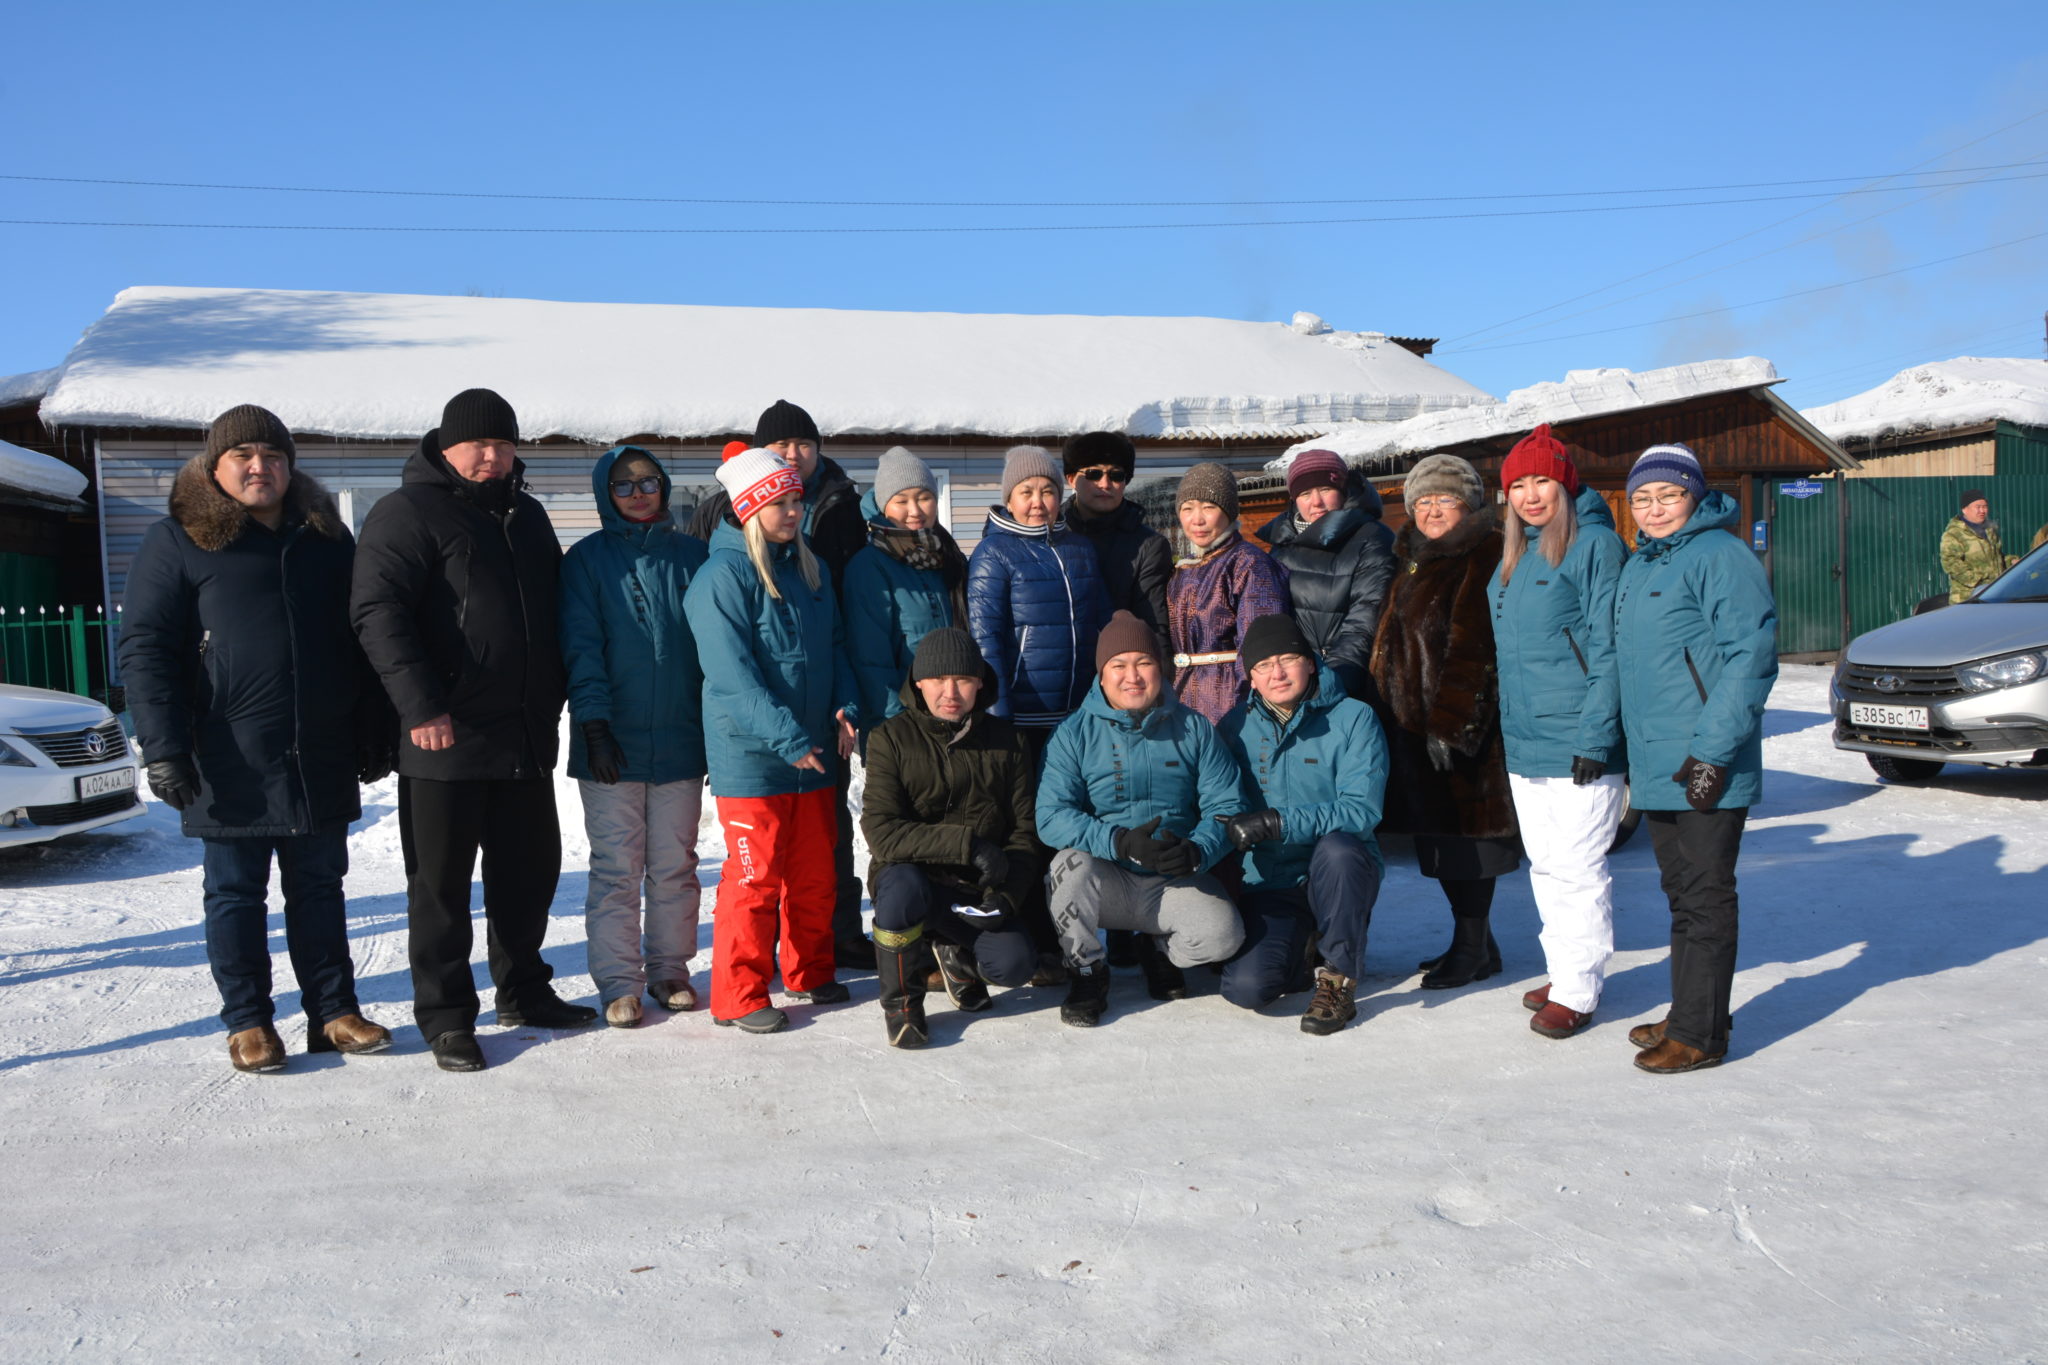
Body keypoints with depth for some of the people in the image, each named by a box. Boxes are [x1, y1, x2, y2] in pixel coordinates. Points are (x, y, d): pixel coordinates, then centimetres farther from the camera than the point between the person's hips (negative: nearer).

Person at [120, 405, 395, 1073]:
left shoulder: (327, 538, 11)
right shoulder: (178, 541, 0)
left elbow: (361, 641, 16)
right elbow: (146, 650, -5)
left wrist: (374, 736, 12)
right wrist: (165, 749, -13)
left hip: (322, 760, 4)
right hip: (230, 765, -3)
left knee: (319, 889, 10)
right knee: (236, 893, 6)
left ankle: (333, 1012, 18)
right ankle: (248, 1022, 17)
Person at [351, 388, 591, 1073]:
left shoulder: (526, 515, 16)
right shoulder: (407, 512, -6)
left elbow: (554, 610, 25)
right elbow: (377, 612, -16)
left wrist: (553, 699, 17)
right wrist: (420, 705, -24)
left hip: (526, 735, 7)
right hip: (444, 737, -7)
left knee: (530, 868, 14)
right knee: (442, 881, 3)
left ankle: (523, 990, 30)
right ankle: (445, 1015, 14)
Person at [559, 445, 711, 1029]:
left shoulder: (691, 555, 8)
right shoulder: (587, 558, 2)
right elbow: (582, 647, -4)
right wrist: (595, 723, -13)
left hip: (680, 737, 2)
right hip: (611, 741, -2)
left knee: (675, 865, 10)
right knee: (616, 867, 2)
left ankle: (670, 969, 23)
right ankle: (619, 982, 12)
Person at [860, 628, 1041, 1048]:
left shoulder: (1003, 739, 4)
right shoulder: (891, 738, -6)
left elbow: (1025, 828, 4)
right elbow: (882, 832, -17)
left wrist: (1007, 892, -14)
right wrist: (967, 844, -27)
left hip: (977, 890, 3)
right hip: (913, 874, -2)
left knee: (1014, 965, -23)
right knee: (903, 888, -38)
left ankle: (954, 951, 15)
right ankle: (901, 999, -8)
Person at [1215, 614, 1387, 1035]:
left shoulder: (1353, 718, -6)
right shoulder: (1236, 727, 5)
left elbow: (1362, 809, -17)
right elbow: (1219, 808, 13)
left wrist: (1277, 823, -26)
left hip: (1341, 875, -2)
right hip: (1268, 883, 2)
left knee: (1337, 847, -37)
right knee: (1246, 987, -21)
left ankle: (1338, 978, -16)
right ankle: (1301, 947, 15)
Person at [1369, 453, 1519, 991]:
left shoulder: (1484, 558, -11)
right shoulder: (1414, 559, 18)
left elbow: (1473, 648, -19)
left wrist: (1447, 723, -23)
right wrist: (1388, 713, 19)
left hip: (1462, 724, -9)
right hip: (1411, 721, 9)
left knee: (1463, 832, -2)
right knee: (1438, 833, 13)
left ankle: (1473, 948, 10)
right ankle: (1474, 942, 25)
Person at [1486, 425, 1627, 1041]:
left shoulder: (1594, 543, -10)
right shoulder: (1513, 554, 15)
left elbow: (1608, 647, -14)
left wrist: (1596, 734, -18)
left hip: (1577, 743, -8)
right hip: (1523, 743, 8)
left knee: (1576, 867, -2)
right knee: (1545, 866, 15)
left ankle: (1578, 990, 9)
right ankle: (1563, 972, 27)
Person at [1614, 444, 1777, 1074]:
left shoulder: (1720, 555, -11)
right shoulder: (1638, 563, 16)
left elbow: (1751, 656, -18)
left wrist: (1713, 750, -21)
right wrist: (1632, 747, 21)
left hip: (1707, 767, -9)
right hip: (1656, 763, 9)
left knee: (1704, 898, -1)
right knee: (1681, 894, 16)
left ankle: (1699, 1034, 6)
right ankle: (1686, 1015, 26)